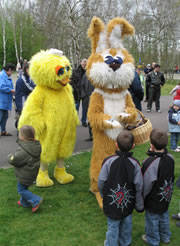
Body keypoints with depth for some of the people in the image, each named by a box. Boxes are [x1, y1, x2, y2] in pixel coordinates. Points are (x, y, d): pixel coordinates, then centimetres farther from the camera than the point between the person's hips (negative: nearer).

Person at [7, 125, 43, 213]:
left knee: (21, 189, 9)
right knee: (24, 187, 25)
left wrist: (10, 156, -3)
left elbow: (13, 160, -23)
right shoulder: (36, 145, -7)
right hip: (32, 172, 8)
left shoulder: (23, 151, -33)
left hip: (25, 175, -8)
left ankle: (35, 200, 7)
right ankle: (24, 202, 40)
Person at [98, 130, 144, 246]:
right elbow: (139, 187, -11)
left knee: (113, 226, 15)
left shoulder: (109, 161, -21)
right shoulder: (135, 164, -17)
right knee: (126, 224, 24)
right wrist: (140, 206, 4)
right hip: (128, 202, 2)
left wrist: (103, 195, 9)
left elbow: (101, 182, -12)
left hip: (112, 202, -2)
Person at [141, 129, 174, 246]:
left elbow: (145, 185, -23)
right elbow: (171, 177, 2)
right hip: (166, 197, 6)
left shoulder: (150, 163, -34)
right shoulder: (170, 158, -13)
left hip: (153, 201, -6)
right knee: (164, 216, 27)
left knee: (152, 220, 16)